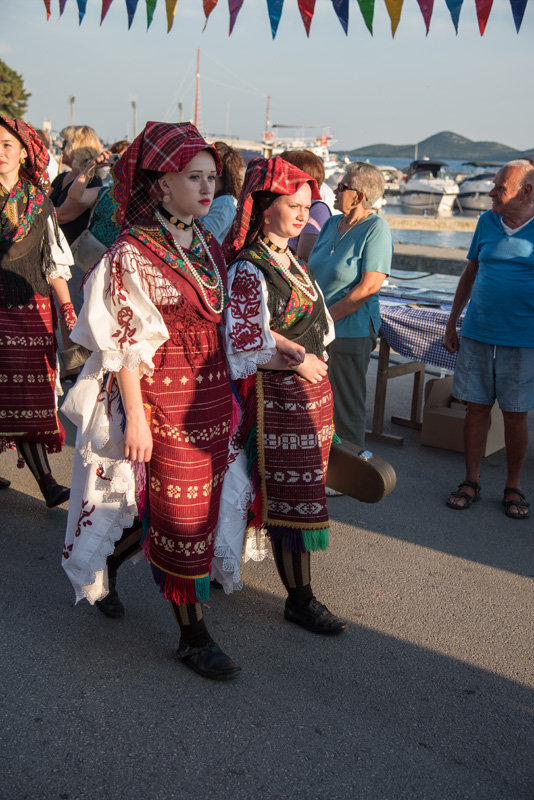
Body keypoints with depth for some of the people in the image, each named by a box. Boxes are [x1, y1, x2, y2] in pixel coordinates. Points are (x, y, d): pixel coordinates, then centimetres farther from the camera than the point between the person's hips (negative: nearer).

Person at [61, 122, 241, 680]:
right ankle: (192, 636, 18)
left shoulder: (207, 246, 9)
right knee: (181, 514, 2)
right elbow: (127, 344, -14)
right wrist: (135, 417, -16)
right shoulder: (133, 253, -13)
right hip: (163, 397, -7)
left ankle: (105, 566, 43)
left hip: (211, 393, 7)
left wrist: (228, 393, 15)